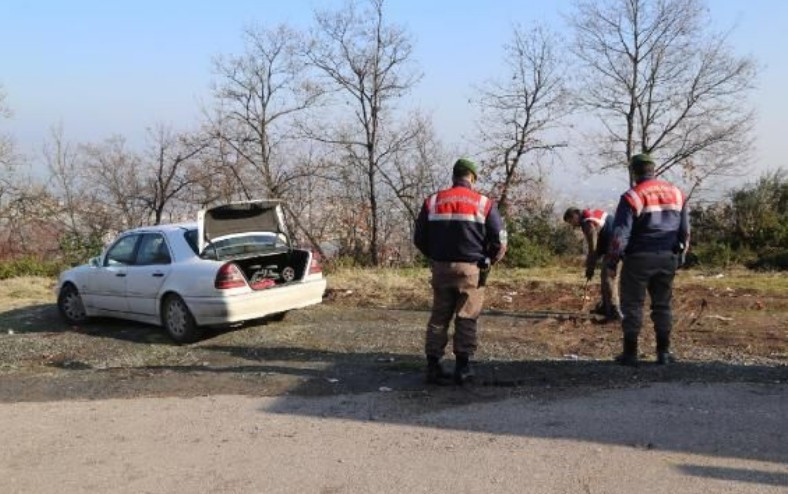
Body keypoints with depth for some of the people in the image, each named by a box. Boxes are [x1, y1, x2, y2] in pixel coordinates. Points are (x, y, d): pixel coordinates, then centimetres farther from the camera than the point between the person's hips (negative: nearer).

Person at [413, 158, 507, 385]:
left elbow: (419, 238, 6)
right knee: (466, 318, 6)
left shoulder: (432, 202, 4)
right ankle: (462, 366, 7)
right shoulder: (483, 203, -2)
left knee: (439, 316, 10)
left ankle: (433, 366, 10)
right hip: (470, 269, -2)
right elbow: (500, 241, -5)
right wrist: (487, 260, 12)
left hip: (441, 268, 2)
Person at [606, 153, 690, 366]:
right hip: (668, 258, 5)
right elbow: (685, 229, 13)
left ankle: (630, 353, 4)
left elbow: (621, 232, -12)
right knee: (662, 304, 13)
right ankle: (664, 352, 15)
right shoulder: (676, 193, 8)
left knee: (633, 304, 3)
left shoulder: (632, 197, -11)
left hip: (639, 258, -5)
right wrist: (681, 254, 21)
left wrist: (612, 259, -4)